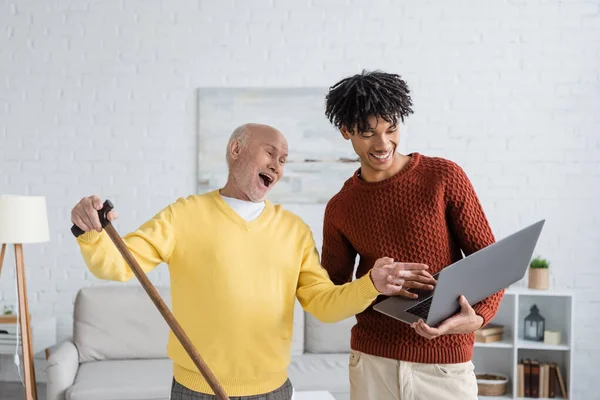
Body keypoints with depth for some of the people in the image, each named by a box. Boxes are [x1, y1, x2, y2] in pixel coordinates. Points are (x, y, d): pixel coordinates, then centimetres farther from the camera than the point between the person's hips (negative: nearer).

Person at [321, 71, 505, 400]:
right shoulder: (339, 209, 3)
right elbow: (332, 288, 10)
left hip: (445, 364, -2)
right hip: (371, 360, 2)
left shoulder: (444, 177, -5)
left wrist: (478, 317, -22)